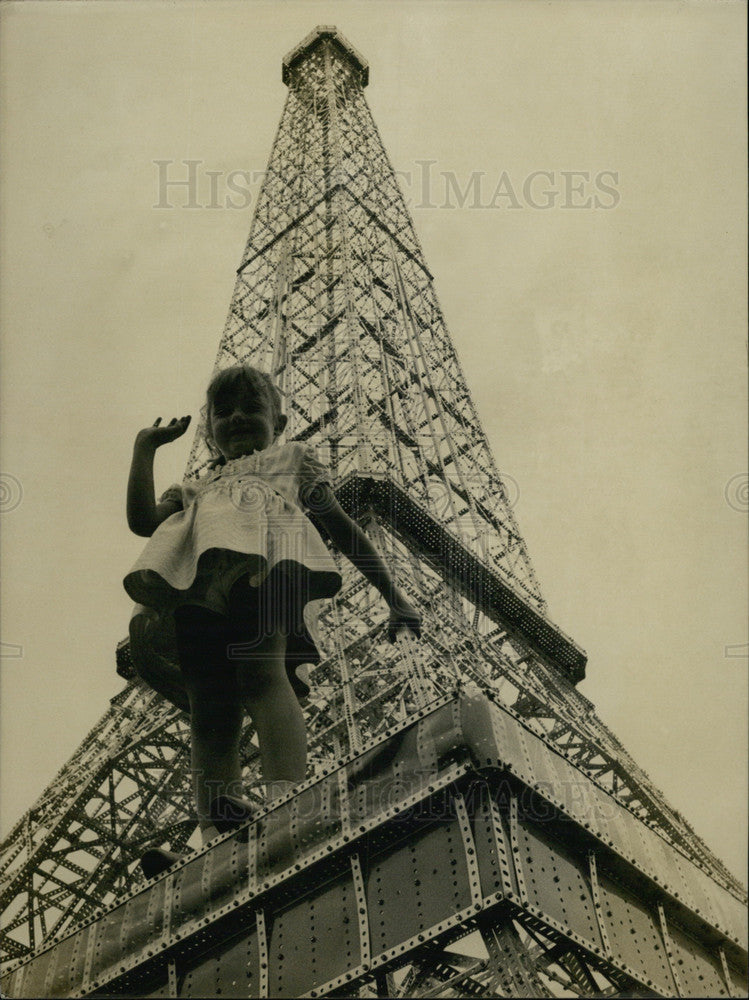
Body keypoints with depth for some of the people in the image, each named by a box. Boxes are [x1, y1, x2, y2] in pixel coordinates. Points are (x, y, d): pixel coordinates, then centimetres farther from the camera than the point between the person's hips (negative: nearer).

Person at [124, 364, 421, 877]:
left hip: (266, 564, -3)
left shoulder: (294, 459, 36)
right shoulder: (195, 488, 43)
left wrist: (393, 595, 20)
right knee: (210, 712, -17)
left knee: (262, 670, -32)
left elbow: (343, 527, 28)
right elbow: (144, 520, 23)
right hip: (197, 587, 4)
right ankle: (217, 839, -32)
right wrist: (145, 448, 31)